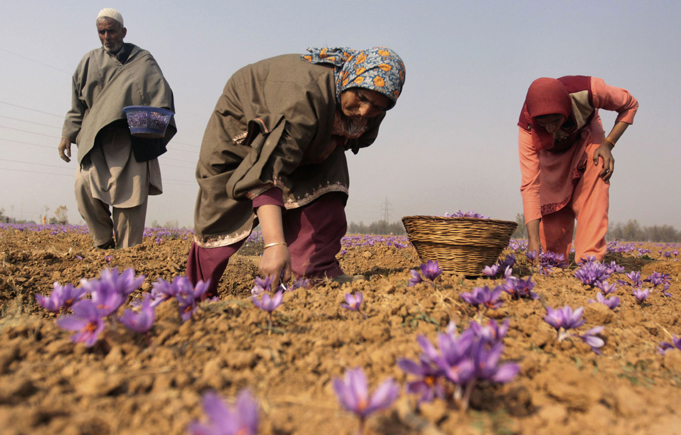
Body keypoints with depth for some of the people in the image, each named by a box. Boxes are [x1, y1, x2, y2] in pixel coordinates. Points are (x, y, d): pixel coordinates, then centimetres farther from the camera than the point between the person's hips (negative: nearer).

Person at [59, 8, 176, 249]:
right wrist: (68, 134, 11)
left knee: (129, 195, -9)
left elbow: (162, 94, -1)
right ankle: (104, 240, 1)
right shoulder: (89, 62, 20)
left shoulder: (143, 61, 11)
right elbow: (77, 105, 21)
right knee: (85, 184, -17)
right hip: (96, 140, 3)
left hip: (131, 141, -2)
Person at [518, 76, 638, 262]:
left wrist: (607, 144, -27)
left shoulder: (588, 91, -36)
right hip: (553, 153, 0)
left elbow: (630, 105, -13)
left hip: (587, 137, 1)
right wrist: (533, 240, -46)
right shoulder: (528, 128, -37)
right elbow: (530, 185, -39)